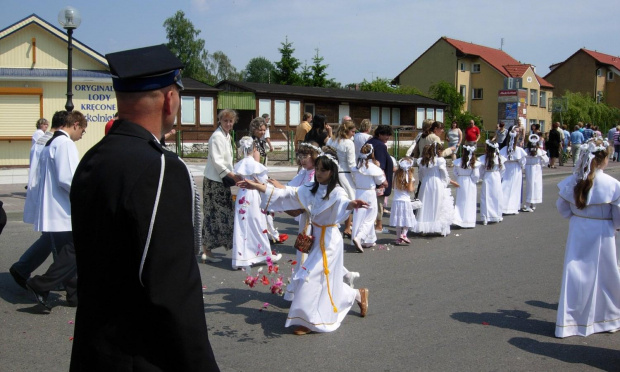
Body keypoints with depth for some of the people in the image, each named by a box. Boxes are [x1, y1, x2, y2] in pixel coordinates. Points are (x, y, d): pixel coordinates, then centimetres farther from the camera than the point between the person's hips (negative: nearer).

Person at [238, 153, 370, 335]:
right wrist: (257, 186, 2)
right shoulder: (311, 190, 5)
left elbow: (343, 202, -39)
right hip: (316, 239, 8)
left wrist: (352, 204, -65)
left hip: (329, 241, -8)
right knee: (326, 280, 16)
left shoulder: (336, 192, -16)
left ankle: (309, 320, 5)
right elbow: (287, 194, 6)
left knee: (311, 278, -9)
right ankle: (358, 295, 37)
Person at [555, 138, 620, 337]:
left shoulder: (572, 181, -7)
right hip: (602, 234, -3)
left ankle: (567, 322, 15)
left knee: (574, 275, 10)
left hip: (577, 233, 3)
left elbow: (562, 206, 2)